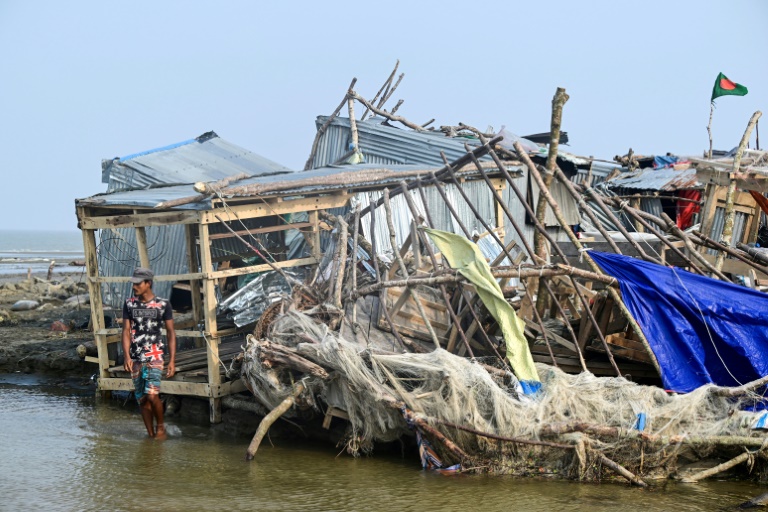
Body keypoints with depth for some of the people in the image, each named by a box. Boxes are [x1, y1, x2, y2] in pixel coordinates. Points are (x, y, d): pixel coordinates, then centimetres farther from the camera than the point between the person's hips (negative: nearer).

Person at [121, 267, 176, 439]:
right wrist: (127, 357, -10)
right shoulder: (129, 304, 5)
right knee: (142, 399, 6)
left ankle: (160, 426, 7)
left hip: (154, 358, -3)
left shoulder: (163, 304, -2)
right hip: (136, 359, 3)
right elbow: (126, 331, 3)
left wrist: (172, 360, -4)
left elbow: (171, 332, 2)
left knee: (152, 395, -17)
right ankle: (151, 434, 16)